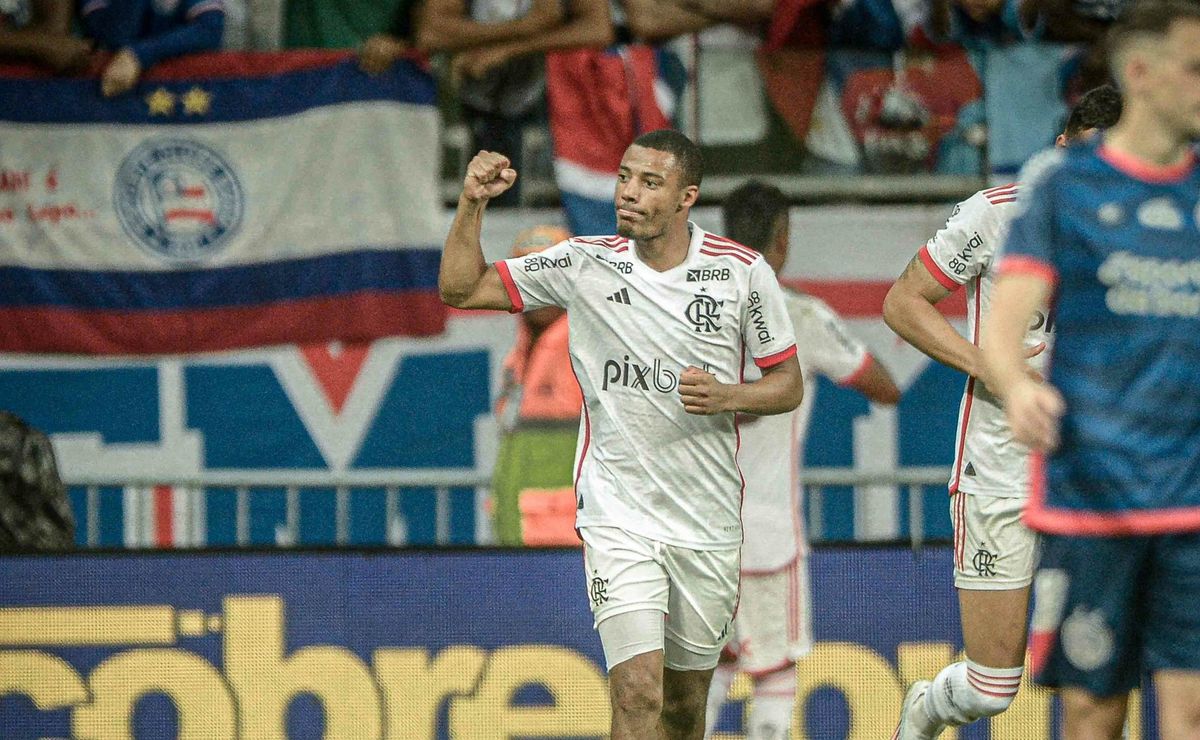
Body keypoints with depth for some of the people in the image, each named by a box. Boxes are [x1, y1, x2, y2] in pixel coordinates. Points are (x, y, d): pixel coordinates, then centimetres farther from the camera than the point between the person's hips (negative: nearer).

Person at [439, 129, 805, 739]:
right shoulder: (584, 264, -3)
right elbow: (461, 288, 1)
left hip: (709, 525, 2)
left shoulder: (743, 271, -3)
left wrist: (723, 396, -15)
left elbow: (788, 384, 5)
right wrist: (472, 205, -14)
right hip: (618, 520, -2)